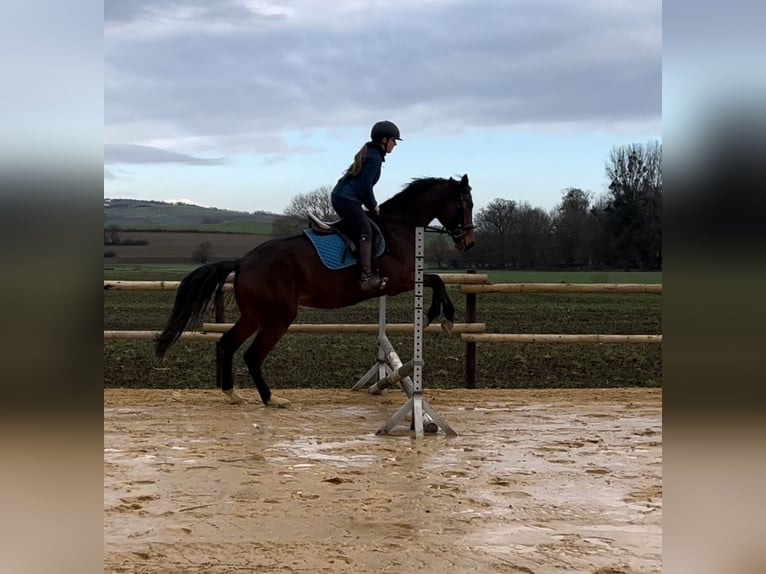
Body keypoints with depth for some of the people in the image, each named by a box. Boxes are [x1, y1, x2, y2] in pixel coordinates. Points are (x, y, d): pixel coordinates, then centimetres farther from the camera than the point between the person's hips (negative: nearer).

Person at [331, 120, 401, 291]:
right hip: (348, 199, -11)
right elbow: (365, 185, -16)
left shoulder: (369, 153, 20)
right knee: (366, 232, -19)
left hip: (339, 196, 11)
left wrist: (370, 204, 22)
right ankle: (367, 277, -29)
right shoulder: (375, 158, -11)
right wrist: (373, 205, -2)